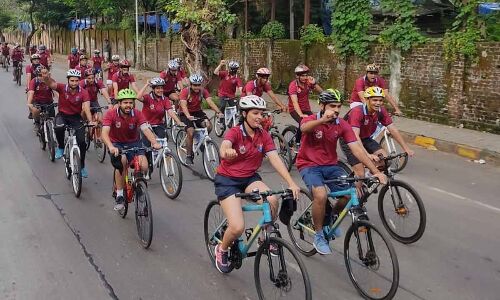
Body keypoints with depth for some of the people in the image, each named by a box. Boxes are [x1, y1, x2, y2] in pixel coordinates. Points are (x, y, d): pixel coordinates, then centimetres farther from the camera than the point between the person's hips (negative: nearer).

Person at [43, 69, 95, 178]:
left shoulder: (83, 92, -16)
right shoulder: (62, 88, -15)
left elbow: (87, 107, -26)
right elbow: (51, 84, -32)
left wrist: (90, 121, -42)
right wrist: (47, 77, -56)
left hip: (76, 117, 1)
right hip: (62, 115, 0)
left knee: (82, 142, -9)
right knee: (58, 128, -36)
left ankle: (82, 166, 13)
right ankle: (60, 147, -6)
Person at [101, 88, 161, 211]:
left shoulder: (137, 114, -15)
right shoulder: (111, 114, -19)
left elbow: (146, 129, -27)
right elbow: (105, 133, -30)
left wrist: (155, 143, -46)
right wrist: (111, 147, -50)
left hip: (133, 143, 2)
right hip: (117, 144, -2)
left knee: (144, 166, -24)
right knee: (121, 161, -34)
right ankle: (119, 195, -21)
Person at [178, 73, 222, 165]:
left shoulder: (203, 91, -10)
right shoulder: (185, 91, -19)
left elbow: (210, 102, -23)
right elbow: (183, 105, -32)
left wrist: (218, 112, -40)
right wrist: (188, 116, -51)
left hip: (198, 112, 3)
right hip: (186, 114, -3)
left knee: (208, 126, -24)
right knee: (191, 132, -24)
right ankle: (189, 156, -8)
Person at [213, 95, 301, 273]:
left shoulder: (264, 136, -5)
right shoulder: (234, 132, -18)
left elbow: (275, 159, -15)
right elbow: (223, 148, -39)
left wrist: (291, 183, -28)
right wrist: (227, 152, -65)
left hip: (249, 178, 4)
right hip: (227, 180, -4)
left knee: (273, 201, -27)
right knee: (238, 228, -20)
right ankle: (222, 250, 13)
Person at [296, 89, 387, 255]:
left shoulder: (342, 125, -5)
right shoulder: (311, 120, -14)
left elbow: (357, 149, -12)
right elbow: (304, 128, -41)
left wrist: (376, 171, -23)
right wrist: (323, 120, -61)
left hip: (330, 165, 4)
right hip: (309, 165, -4)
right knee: (321, 195, -30)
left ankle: (332, 217, 17)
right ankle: (319, 236, -7)